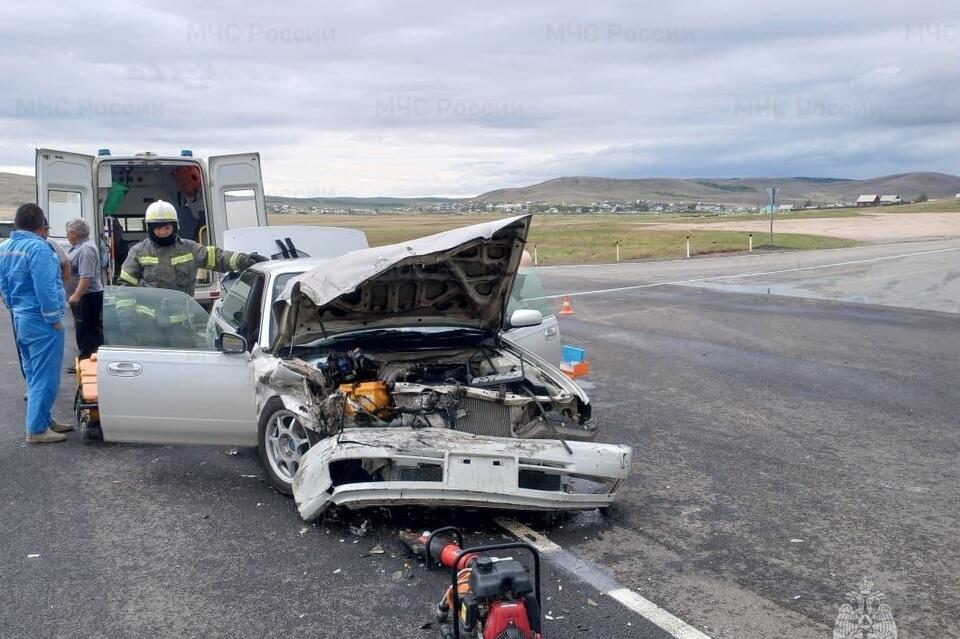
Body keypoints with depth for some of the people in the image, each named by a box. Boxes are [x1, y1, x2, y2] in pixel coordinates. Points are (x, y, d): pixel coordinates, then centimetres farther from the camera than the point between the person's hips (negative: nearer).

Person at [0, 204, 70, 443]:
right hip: (41, 321, -10)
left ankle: (44, 420, 26)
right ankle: (37, 429, -1)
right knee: (45, 377, -4)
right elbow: (45, 287, -23)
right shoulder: (38, 247, -18)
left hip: (20, 318, 10)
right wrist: (54, 318, -15)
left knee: (33, 375, 17)